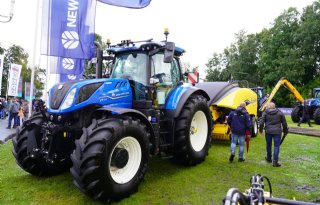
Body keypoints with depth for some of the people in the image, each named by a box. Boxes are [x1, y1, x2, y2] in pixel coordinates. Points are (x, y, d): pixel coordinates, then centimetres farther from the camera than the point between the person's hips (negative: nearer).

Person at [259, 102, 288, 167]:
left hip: (268, 131, 1)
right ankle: (275, 161, -3)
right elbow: (284, 123, 8)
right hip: (277, 132, -1)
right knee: (276, 146, 1)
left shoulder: (265, 112, 1)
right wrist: (285, 131, 18)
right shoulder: (280, 113, 5)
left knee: (268, 145, 16)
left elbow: (261, 122, -6)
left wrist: (260, 130, 6)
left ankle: (269, 158, 33)